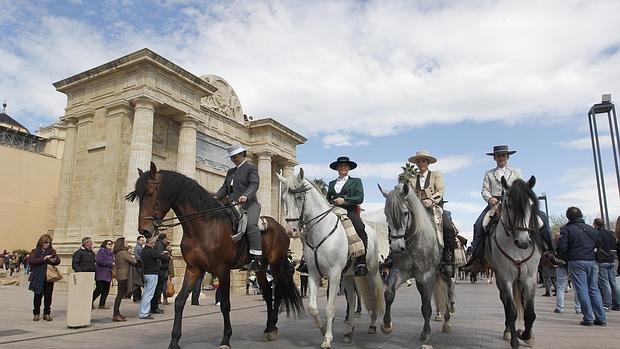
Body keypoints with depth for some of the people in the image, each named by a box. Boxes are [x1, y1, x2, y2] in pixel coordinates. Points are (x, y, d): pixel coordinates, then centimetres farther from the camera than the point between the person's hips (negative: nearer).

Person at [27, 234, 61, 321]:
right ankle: (36, 314, 16)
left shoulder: (52, 251, 11)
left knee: (48, 296, 3)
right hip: (38, 277, -2)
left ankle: (47, 313, 13)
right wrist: (43, 259, -21)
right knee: (38, 295, 4)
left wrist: (54, 260, -18)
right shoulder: (35, 251, 5)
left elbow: (58, 260, 5)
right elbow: (30, 261, -11)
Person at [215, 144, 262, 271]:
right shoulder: (230, 172, 26)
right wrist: (216, 197, -1)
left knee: (251, 224, -30)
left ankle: (257, 259, -34)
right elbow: (225, 188, 20)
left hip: (249, 204, -8)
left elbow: (254, 184, -12)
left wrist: (245, 196, -32)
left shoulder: (251, 168, 3)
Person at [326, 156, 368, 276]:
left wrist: (344, 200, -12)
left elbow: (360, 198, 1)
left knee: (360, 228, -32)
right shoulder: (331, 183, 27)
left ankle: (361, 263, -29)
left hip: (350, 211, -4)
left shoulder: (356, 181, 15)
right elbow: (328, 199, 26)